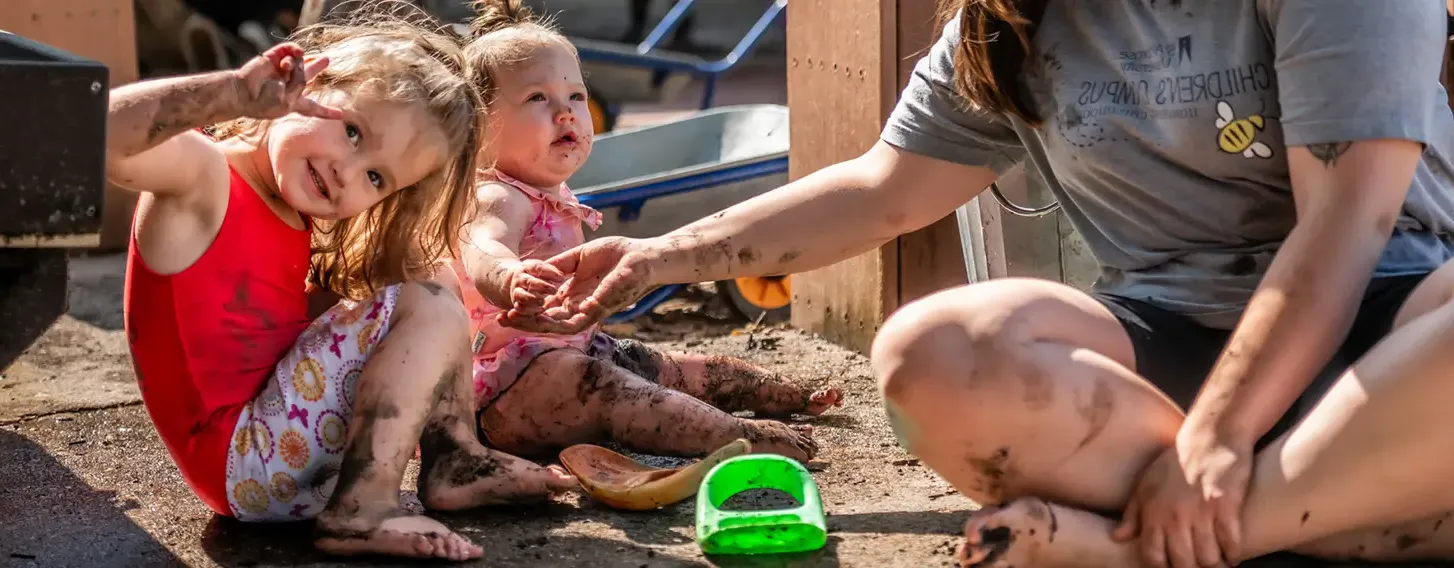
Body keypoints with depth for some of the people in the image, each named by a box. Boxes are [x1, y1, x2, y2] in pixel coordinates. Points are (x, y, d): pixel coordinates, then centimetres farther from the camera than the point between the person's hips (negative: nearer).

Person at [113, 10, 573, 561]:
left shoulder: (301, 224, 11)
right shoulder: (200, 177, -16)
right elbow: (94, 133, -36)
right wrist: (232, 92, -42)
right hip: (241, 464, -10)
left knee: (428, 297, 15)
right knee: (429, 312, -14)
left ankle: (454, 462, 18)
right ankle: (361, 510, -21)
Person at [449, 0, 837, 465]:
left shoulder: (556, 199, 14)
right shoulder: (497, 200, -20)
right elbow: (483, 252, -46)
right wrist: (510, 277, -67)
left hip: (574, 351, 11)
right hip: (511, 384, -11)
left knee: (691, 371, 14)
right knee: (609, 389, -37)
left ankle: (794, 397, 28)